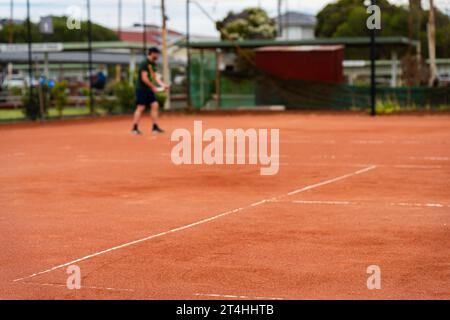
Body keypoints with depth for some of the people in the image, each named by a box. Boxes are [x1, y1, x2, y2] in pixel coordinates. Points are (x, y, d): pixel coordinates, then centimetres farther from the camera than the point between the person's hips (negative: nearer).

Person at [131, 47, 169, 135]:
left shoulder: (152, 64, 12)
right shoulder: (145, 63, -16)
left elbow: (154, 76, 15)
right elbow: (144, 78, -21)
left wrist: (162, 84, 3)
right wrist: (153, 87, -15)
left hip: (149, 89, 9)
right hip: (141, 89, -9)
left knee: (155, 105, 4)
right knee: (141, 107, -8)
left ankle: (155, 127, 8)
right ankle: (135, 128, -2)